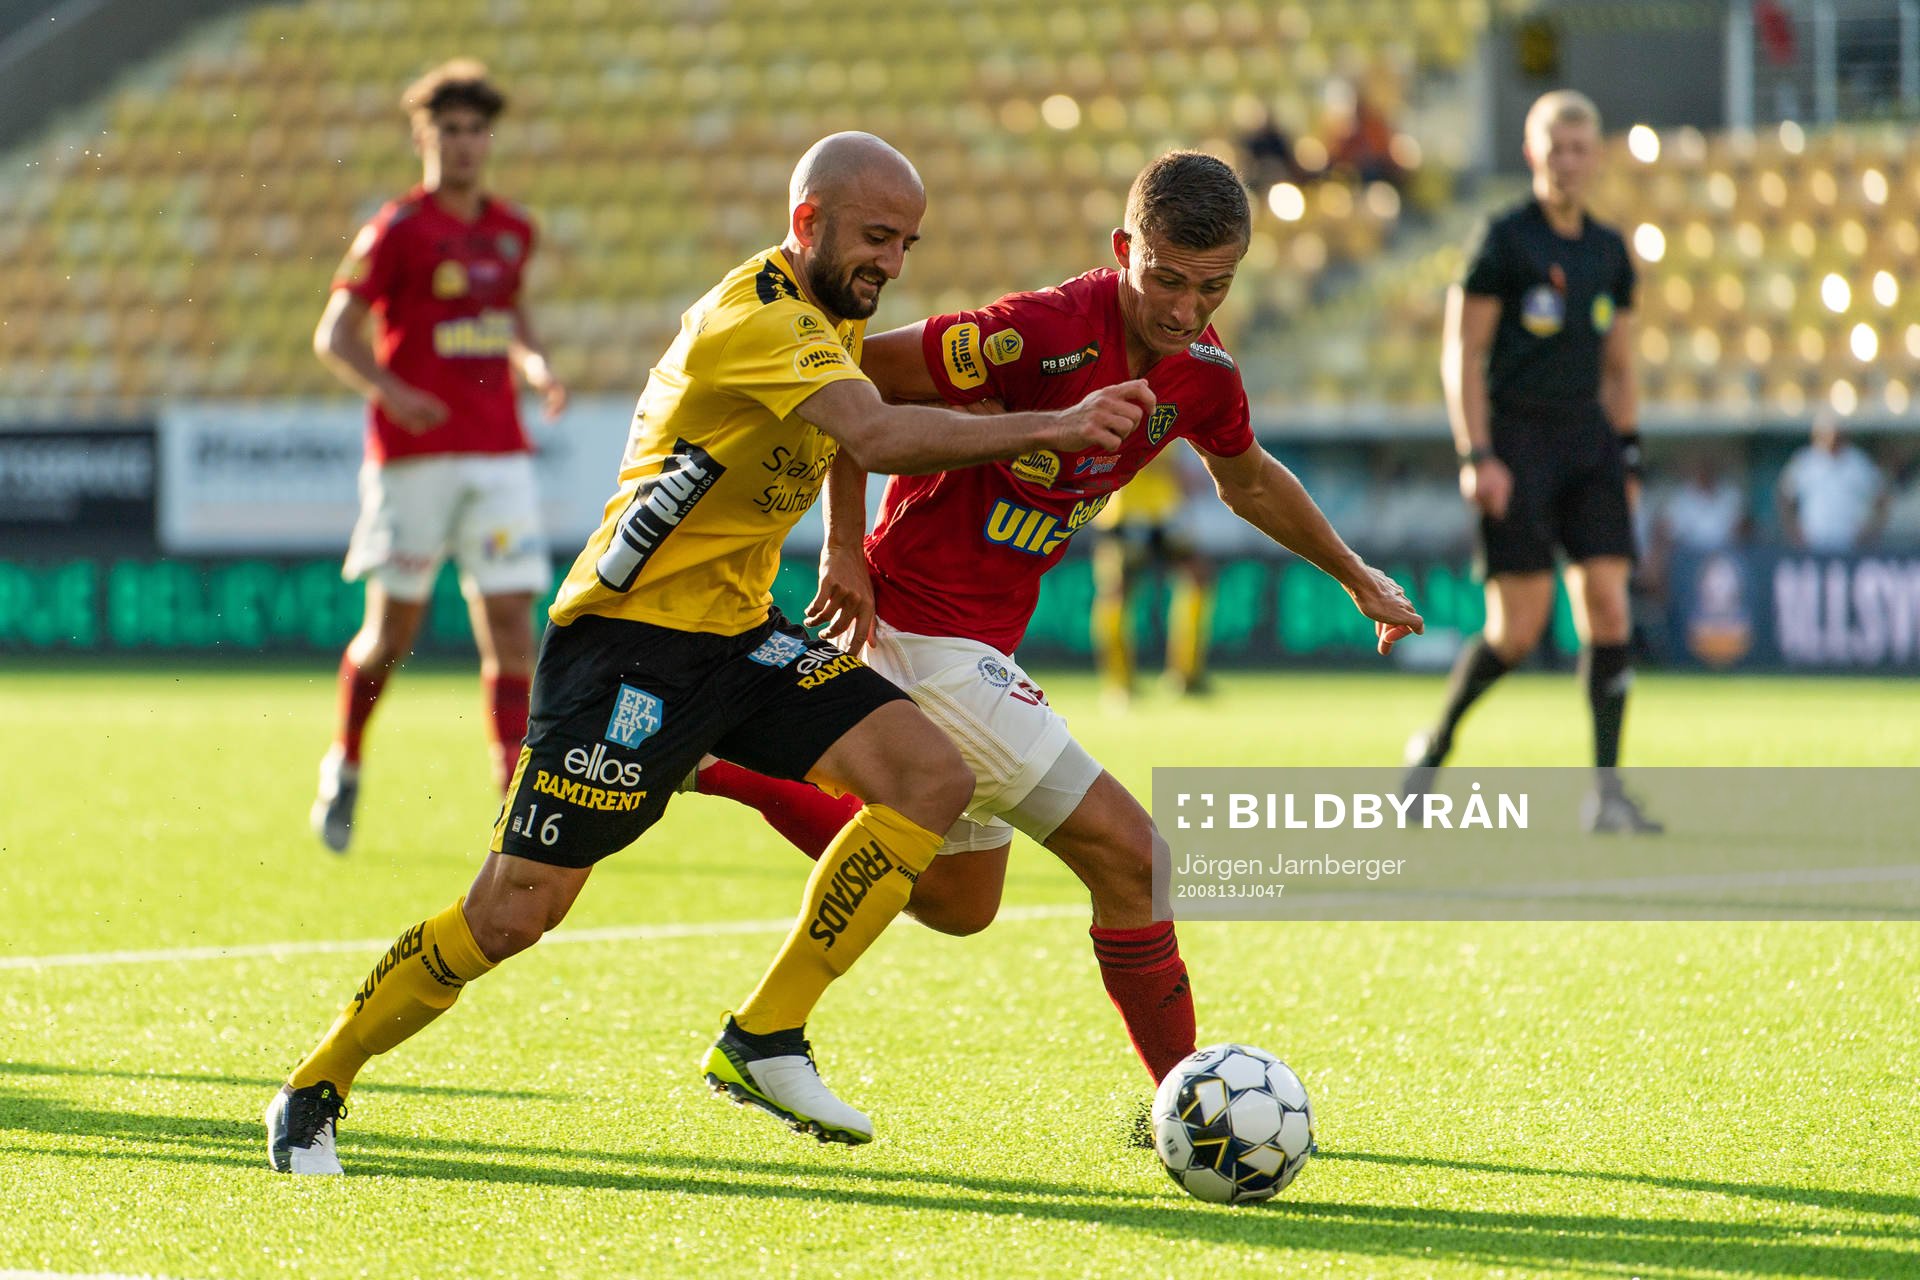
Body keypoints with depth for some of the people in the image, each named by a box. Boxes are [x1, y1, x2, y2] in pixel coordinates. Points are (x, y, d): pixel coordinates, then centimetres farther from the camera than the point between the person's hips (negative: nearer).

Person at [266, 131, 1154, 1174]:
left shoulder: (825, 313, 9)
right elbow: (879, 438, -37)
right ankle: (313, 1096, 10)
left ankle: (763, 1043, -5)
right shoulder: (758, 320, -21)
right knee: (514, 913, -10)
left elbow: (849, 435, 32)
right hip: (627, 636, -9)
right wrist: (1048, 430, -39)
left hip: (737, 635, 9)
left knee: (932, 776, -9)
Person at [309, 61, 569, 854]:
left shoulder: (513, 231, 11)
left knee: (510, 622, -7)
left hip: (499, 453, 4)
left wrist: (535, 366, 8)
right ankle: (343, 769, 27)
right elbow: (334, 334, -7)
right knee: (394, 629, 3)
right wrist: (391, 392, -24)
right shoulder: (398, 230, -6)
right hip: (413, 454, -4)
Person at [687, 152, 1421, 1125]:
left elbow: (1248, 479, 20)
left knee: (956, 903, 25)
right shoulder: (1043, 334, -28)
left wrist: (1356, 576, 21)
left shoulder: (1202, 368, -3)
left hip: (985, 634, 9)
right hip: (931, 630, -9)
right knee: (1131, 857, -12)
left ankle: (727, 760, 30)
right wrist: (845, 547, -17)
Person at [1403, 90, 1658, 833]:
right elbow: (1461, 354, -6)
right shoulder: (1504, 241, -5)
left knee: (1608, 605, -8)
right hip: (1515, 441, -5)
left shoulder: (1611, 253, 12)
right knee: (1519, 628, -9)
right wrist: (1477, 457, -14)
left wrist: (1626, 459, 13)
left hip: (1588, 442, 5)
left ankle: (1606, 794, -5)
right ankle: (1433, 748, 16)